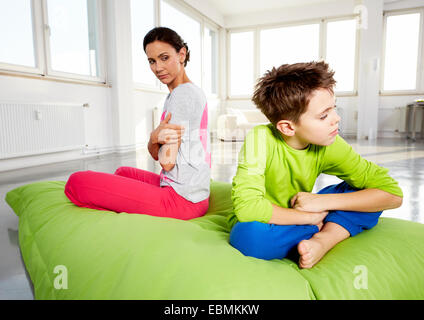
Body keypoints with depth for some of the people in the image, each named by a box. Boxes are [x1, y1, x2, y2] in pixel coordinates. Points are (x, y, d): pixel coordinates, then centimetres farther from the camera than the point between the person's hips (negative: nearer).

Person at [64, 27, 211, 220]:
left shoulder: (183, 93, -15)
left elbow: (166, 162, -19)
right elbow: (157, 155, 10)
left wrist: (155, 137, -2)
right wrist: (155, 138, -12)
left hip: (182, 199, -11)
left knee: (76, 182, -13)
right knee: (124, 172, 34)